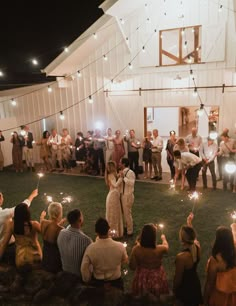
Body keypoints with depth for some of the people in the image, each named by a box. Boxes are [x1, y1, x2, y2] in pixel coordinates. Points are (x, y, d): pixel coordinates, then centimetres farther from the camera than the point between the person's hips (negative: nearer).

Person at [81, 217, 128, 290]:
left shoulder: (90, 248, -27)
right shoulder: (120, 246, -26)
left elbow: (84, 269, -16)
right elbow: (125, 260, -5)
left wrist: (88, 281, 3)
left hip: (97, 283, 1)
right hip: (116, 282, 0)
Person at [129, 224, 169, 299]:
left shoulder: (136, 249, -27)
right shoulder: (160, 249, -28)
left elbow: (132, 267, -13)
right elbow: (166, 246, -2)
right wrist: (163, 238, 21)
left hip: (142, 280, 1)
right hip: (156, 279, -1)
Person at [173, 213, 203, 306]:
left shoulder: (181, 257, -35)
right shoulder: (197, 246, -17)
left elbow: (178, 278, -22)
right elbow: (191, 235, 7)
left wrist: (174, 289, -3)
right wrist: (189, 222, 21)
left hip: (185, 288, -6)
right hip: (195, 284, 6)